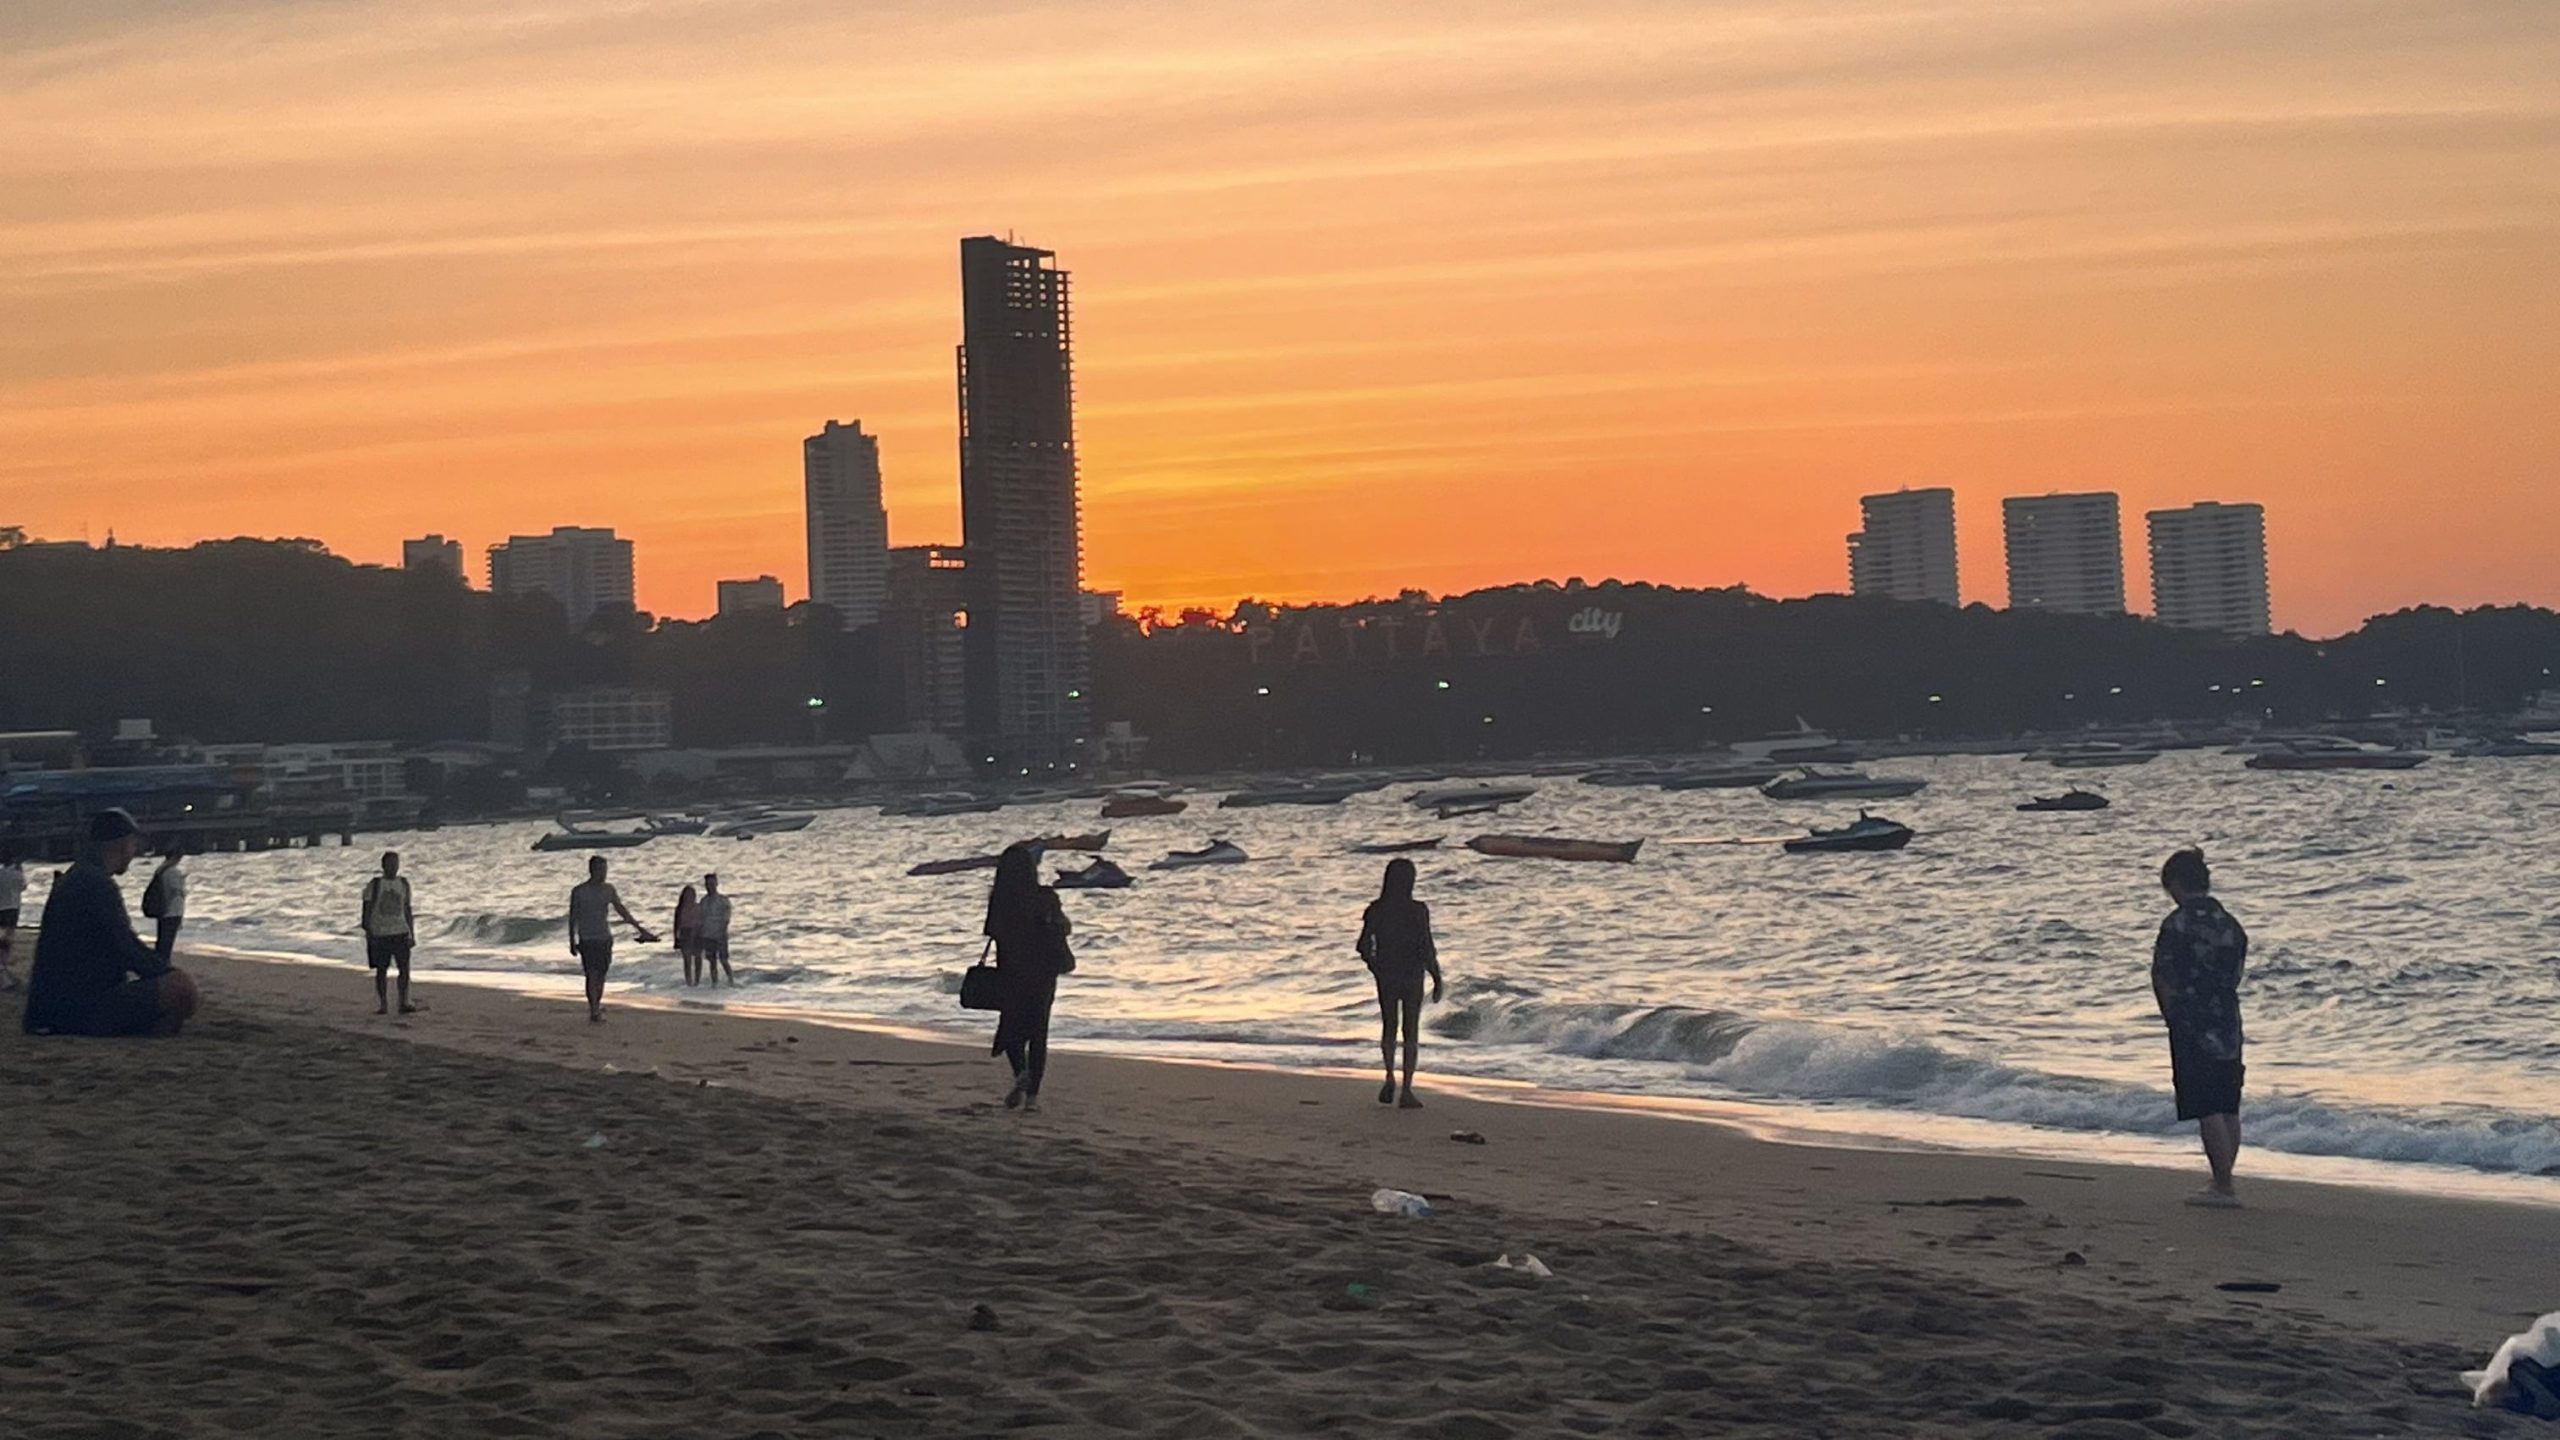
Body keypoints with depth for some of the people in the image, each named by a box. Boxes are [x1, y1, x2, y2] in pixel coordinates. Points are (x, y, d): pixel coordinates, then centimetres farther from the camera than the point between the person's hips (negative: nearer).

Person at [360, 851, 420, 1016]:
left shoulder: (403, 884, 10)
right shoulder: (374, 884, -2)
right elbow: (367, 910, -2)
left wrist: (412, 935, 11)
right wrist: (368, 934, -9)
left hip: (400, 933, 3)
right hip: (379, 933, -3)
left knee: (405, 968, -6)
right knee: (381, 970, 2)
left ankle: (404, 1003, -2)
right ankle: (383, 1005, 9)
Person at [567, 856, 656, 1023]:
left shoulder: (608, 890, 7)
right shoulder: (579, 892, -5)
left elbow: (621, 910, 13)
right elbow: (573, 917, 0)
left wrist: (638, 927, 10)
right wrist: (572, 942, 0)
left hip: (605, 938, 5)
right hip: (587, 939, -4)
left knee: (601, 975, 6)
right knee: (592, 975, -12)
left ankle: (596, 1006, 16)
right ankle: (594, 1012, -13)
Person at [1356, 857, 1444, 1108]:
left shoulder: (1376, 910, -5)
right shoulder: (1417, 911, -14)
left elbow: (1364, 947, 0)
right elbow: (1427, 949, -13)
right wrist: (1437, 979, -3)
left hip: (1385, 977, 3)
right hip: (1412, 977, -3)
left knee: (1388, 1028, 20)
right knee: (1411, 1032, 6)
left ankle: (1390, 1077, 4)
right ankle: (1406, 1092, 5)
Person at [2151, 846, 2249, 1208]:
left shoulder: (2177, 924, -13)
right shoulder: (2230, 924, 9)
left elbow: (2162, 978, -11)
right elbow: (2236, 974, 11)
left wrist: (2173, 1016, 3)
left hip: (2194, 1028, -7)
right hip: (2229, 1025, 7)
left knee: (2208, 1111, -5)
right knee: (2228, 1109, 11)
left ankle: (2223, 1187, -5)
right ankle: (2223, 1183, 17)